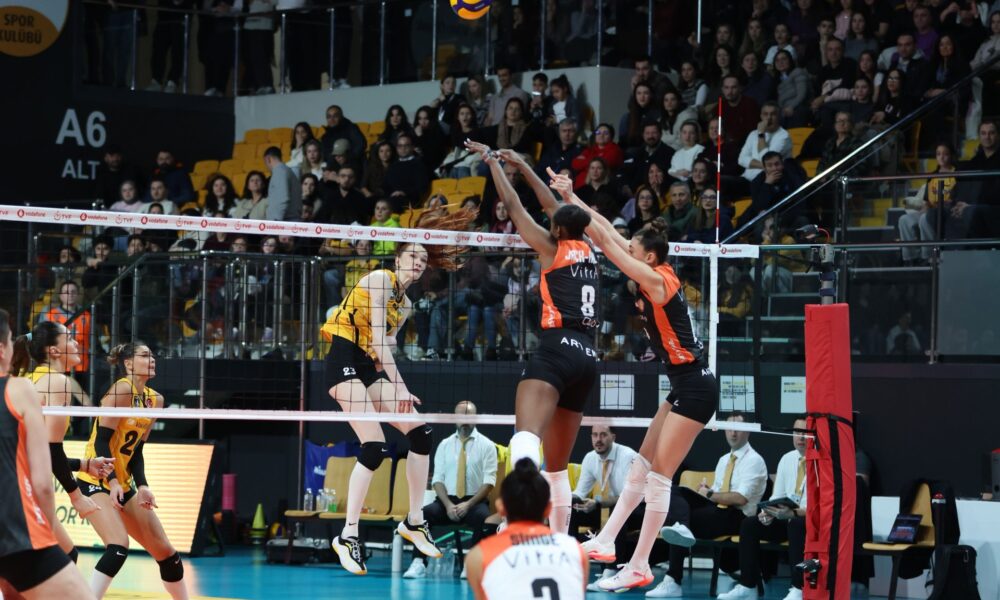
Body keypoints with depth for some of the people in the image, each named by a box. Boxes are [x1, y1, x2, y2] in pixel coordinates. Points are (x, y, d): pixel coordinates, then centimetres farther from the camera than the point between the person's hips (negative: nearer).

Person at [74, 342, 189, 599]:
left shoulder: (155, 399, 9)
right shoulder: (122, 389, -14)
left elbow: (135, 450, 10)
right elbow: (101, 440, -19)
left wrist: (142, 486, -4)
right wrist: (112, 481, -29)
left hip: (123, 484, 8)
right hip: (97, 481, -8)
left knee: (165, 551, 10)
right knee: (118, 547, -27)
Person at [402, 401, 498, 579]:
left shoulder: (487, 446, 3)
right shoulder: (445, 445, 12)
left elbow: (489, 481, -4)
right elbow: (438, 479, 7)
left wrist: (468, 505, -17)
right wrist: (448, 505, -12)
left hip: (474, 502, -2)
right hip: (448, 500, 2)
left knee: (482, 516, -37)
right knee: (423, 513, -28)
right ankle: (418, 564, -29)